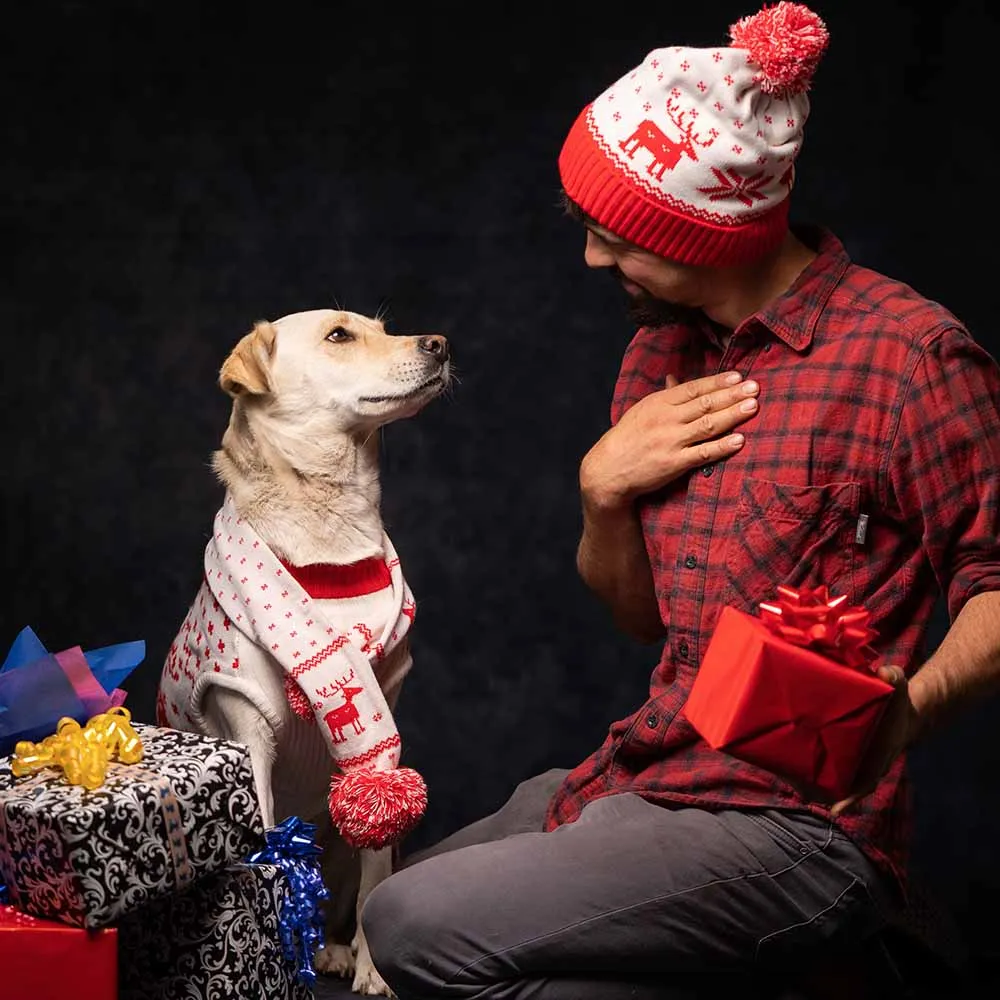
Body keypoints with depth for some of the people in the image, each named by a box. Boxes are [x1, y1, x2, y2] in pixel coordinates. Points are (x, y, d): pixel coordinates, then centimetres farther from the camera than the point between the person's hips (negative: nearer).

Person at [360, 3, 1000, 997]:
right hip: (642, 774, 9)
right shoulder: (662, 353, 10)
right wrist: (603, 491, -5)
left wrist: (906, 707, -34)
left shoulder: (907, 353, -14)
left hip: (794, 823, -8)